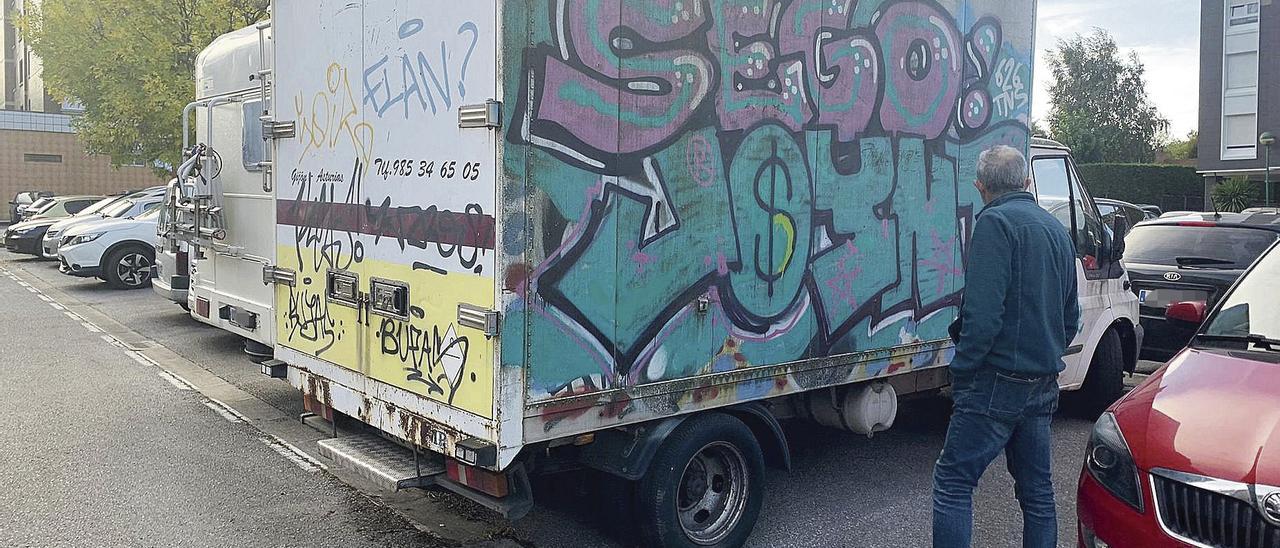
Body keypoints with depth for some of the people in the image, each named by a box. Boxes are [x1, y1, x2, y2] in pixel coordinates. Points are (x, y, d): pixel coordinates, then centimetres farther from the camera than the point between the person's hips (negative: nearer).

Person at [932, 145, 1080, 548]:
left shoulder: (996, 222, -12)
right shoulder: (1056, 229, 16)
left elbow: (983, 313, -22)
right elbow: (1071, 317, 22)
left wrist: (962, 371, -13)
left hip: (998, 382, -9)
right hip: (1044, 386, 9)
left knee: (952, 482, -4)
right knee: (1037, 490, 15)